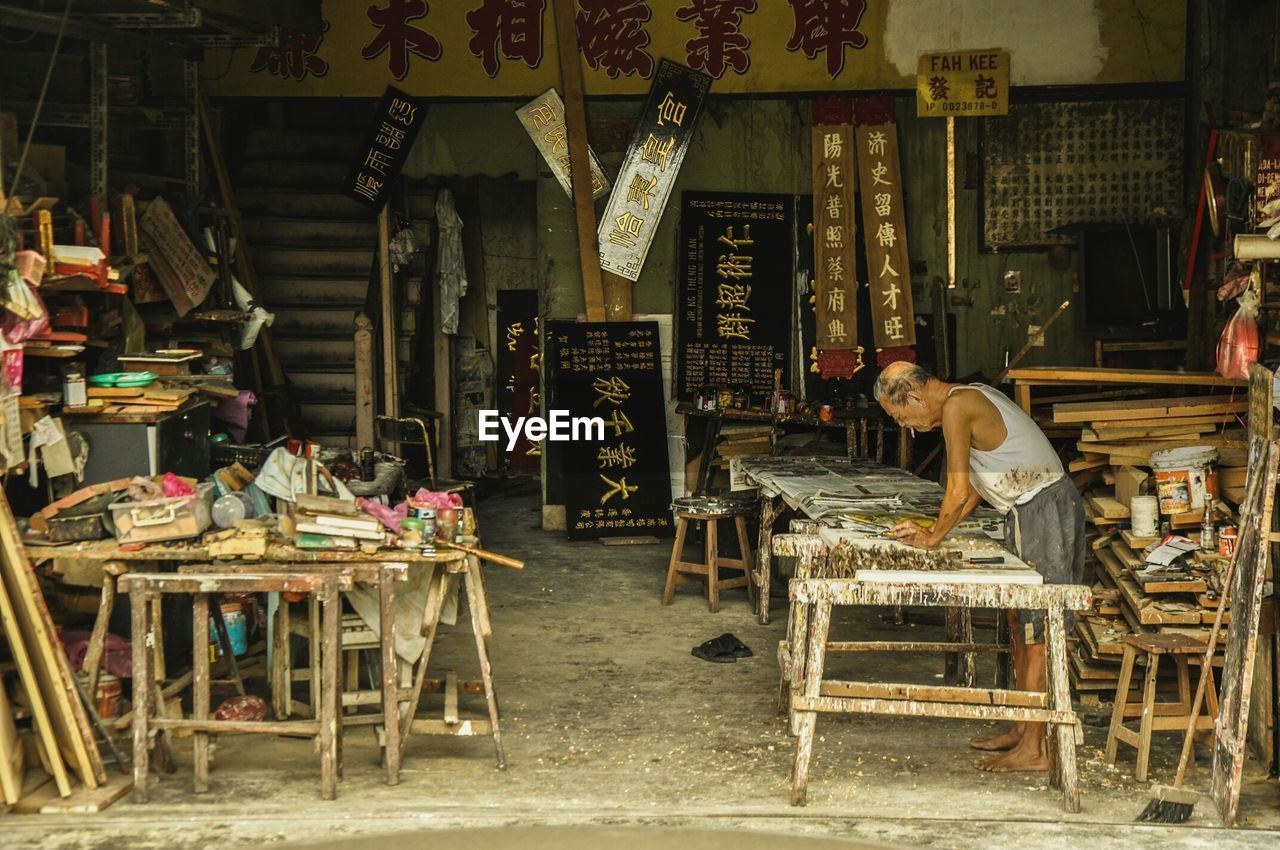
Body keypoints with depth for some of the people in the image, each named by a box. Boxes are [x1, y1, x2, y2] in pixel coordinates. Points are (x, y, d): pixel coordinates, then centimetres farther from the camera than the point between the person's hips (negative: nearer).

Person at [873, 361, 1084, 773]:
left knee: (1036, 632, -7)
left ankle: (1034, 749, -2)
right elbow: (973, 487, 19)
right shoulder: (971, 398, 15)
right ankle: (1023, 729, 24)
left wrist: (933, 538, 0)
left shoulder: (956, 407, -16)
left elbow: (959, 493, -15)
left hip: (1043, 511, -10)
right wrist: (932, 531, 15)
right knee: (1020, 621, 16)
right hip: (1031, 511, 10)